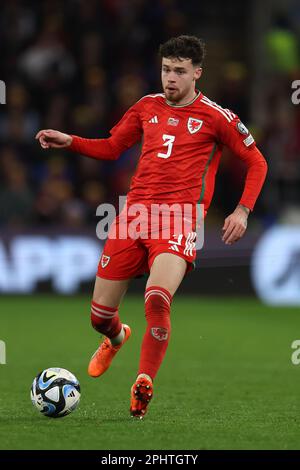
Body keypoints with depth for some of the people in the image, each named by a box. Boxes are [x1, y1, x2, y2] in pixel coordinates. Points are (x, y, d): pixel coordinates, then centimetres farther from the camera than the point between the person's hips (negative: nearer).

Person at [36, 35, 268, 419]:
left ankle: (143, 387, -15)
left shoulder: (215, 117, 2)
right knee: (99, 315, 5)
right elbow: (111, 148, 25)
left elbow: (256, 163, 8)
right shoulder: (147, 107, 14)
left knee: (156, 300, -30)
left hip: (179, 219, -4)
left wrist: (242, 211, -4)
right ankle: (117, 338, 44)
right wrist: (69, 142, 9)